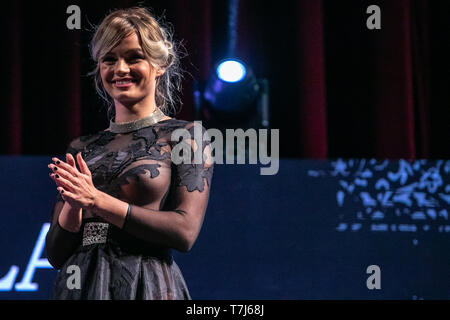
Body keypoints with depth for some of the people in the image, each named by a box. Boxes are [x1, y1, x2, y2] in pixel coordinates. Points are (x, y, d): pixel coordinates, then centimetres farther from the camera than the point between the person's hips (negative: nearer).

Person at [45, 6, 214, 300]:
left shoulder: (187, 135, 0)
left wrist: (97, 201, -14)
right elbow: (55, 255, 9)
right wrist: (73, 204, -11)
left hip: (147, 286, -3)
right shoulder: (81, 149, 11)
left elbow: (185, 231, -11)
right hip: (80, 285, 4)